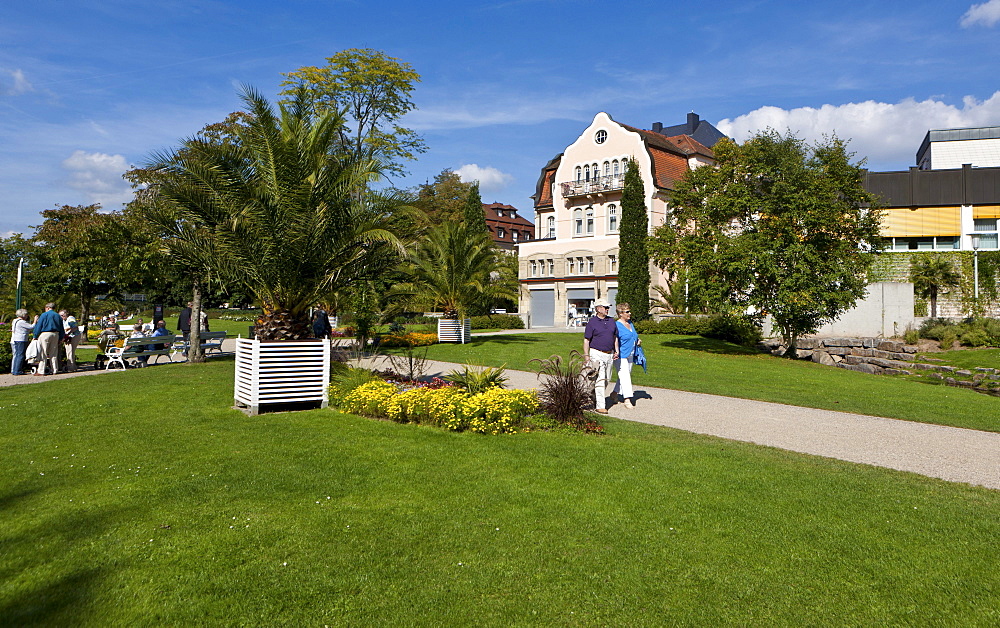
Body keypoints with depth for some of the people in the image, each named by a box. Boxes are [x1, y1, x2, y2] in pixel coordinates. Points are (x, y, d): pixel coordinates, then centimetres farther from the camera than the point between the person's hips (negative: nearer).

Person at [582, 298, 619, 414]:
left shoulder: (611, 321, 12)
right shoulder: (592, 322, -6)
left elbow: (615, 337, 21)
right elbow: (586, 340, -6)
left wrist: (616, 351, 12)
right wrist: (586, 355, -11)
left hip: (609, 354, 7)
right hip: (597, 354, -6)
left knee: (607, 379, 11)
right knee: (599, 380, -10)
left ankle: (596, 396, 30)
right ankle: (600, 405, -8)